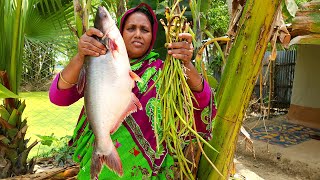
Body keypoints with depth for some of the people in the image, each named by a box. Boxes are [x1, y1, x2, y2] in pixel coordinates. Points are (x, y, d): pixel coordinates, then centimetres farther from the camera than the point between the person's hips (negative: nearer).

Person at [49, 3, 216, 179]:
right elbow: (59, 96, -15)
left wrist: (187, 64, -37)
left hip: (146, 165, 0)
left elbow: (203, 101, -18)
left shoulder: (161, 69, -6)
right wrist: (79, 58, -33)